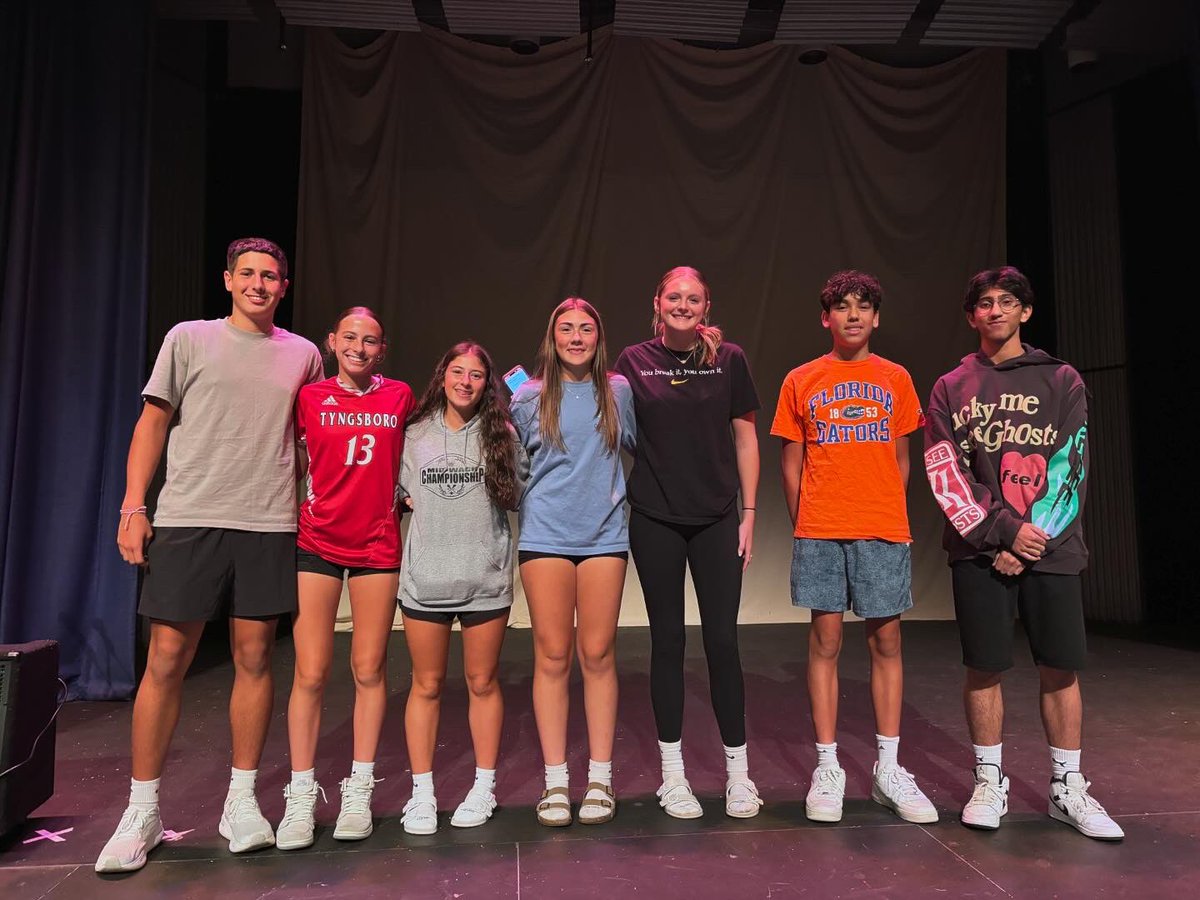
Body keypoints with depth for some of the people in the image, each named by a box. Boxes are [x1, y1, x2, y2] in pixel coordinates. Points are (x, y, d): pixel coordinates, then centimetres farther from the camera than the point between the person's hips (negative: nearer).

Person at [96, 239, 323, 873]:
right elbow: (154, 421, 5)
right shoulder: (189, 339, 7)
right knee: (165, 661, 0)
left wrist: (302, 503, 12)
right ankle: (141, 813, 15)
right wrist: (133, 506, -3)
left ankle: (241, 803, 18)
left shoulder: (303, 355, 12)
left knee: (254, 658, 5)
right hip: (188, 519, -1)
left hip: (268, 524, 2)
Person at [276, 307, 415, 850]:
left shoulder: (399, 396, 4)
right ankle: (300, 799, 13)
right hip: (317, 543, -1)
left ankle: (358, 793, 19)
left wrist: (399, 494, 5)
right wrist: (320, 493, 0)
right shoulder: (309, 397, 1)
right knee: (310, 673, -1)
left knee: (369, 671, 6)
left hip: (377, 545, 1)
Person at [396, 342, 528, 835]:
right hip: (424, 577, 1)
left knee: (483, 682, 10)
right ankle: (422, 793, 21)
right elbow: (402, 489, 14)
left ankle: (484, 787, 24)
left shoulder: (501, 435, 2)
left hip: (486, 578, -1)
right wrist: (433, 511, 3)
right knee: (426, 685, 9)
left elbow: (520, 490, 8)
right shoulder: (415, 434, 5)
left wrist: (483, 514, 1)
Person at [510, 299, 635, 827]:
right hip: (545, 535, 0)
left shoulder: (618, 391, 8)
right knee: (552, 656, 2)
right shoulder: (529, 397, 6)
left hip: (604, 535, 1)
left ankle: (600, 778, 15)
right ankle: (555, 780, 13)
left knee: (598, 654, 4)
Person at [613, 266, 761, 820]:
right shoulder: (635, 361, 2)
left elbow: (744, 438, 4)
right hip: (655, 521, 0)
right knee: (667, 640, 7)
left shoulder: (729, 359, 2)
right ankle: (673, 773, 21)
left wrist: (749, 513, 1)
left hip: (716, 519, 0)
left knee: (722, 640, 1)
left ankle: (738, 770, 18)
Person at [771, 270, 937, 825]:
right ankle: (828, 769, 10)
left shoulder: (895, 379, 11)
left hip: (884, 531, 1)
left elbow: (901, 458, 14)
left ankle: (888, 769, 16)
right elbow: (791, 462, 8)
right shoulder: (801, 382, 7)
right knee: (826, 641, 1)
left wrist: (886, 512, 6)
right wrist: (803, 526, 3)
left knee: (886, 640, 4)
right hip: (820, 532, -1)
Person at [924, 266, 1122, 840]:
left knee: (1061, 667, 5)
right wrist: (1003, 534, -12)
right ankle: (989, 782, 17)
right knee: (985, 667, 2)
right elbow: (945, 474, -2)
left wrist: (1031, 537, -11)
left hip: (1051, 548, 1)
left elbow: (1070, 466, 0)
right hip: (979, 552, 0)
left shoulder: (1062, 381, 8)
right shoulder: (951, 389, 7)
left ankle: (1068, 788, 19)